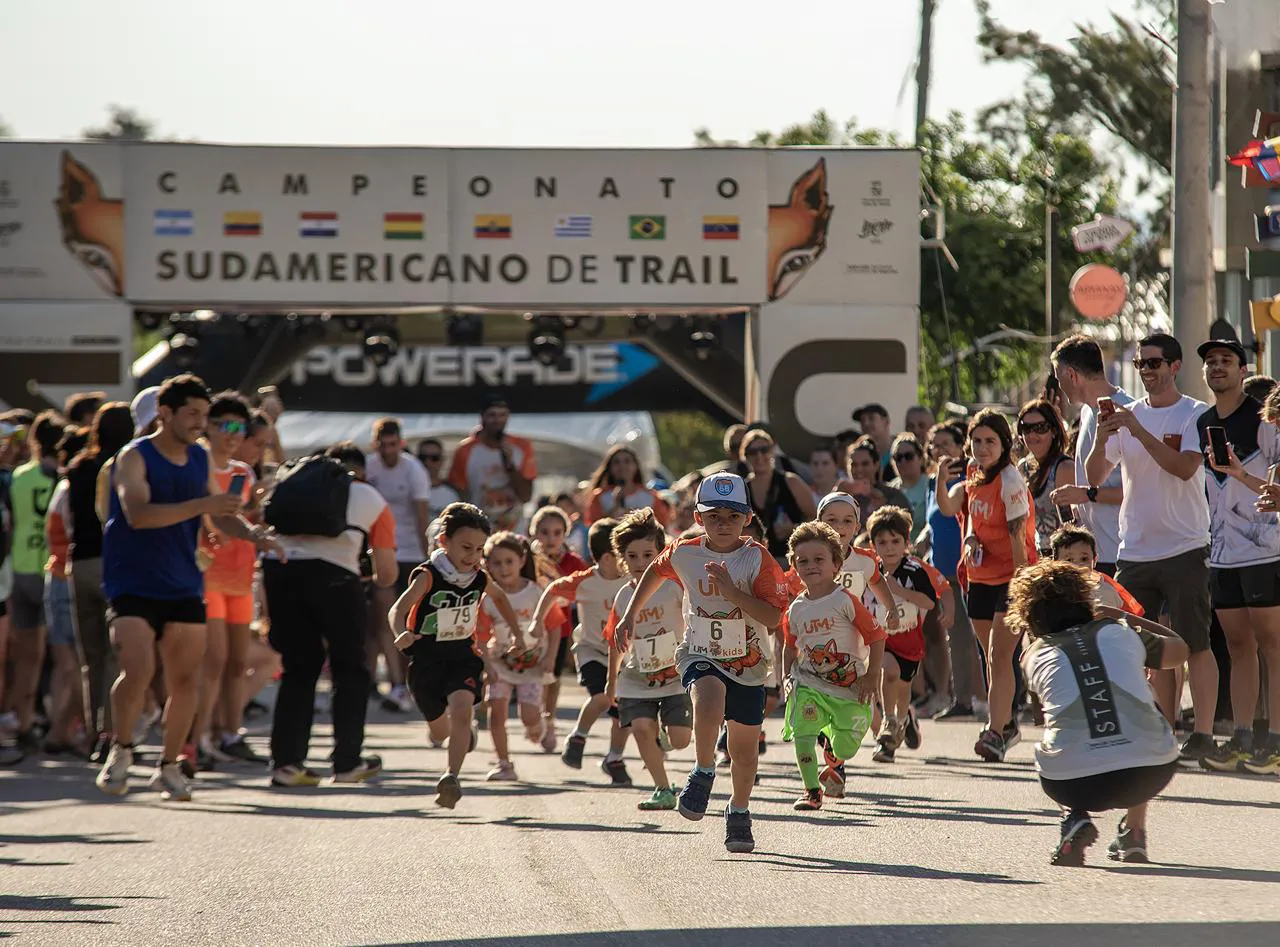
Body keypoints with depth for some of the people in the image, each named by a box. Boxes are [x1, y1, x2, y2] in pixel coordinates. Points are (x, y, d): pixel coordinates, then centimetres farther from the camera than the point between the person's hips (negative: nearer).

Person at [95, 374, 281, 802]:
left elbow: (222, 515, 17)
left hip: (183, 586, 6)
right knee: (138, 671, -18)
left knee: (185, 678, 3)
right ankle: (121, 751, 4)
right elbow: (137, 514, -25)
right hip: (133, 585, -6)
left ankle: (169, 766, 16)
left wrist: (251, 533, -6)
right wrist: (200, 505, -32)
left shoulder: (201, 460, 10)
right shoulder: (134, 457, -10)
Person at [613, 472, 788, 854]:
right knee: (710, 696, -34)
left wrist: (731, 592, -29)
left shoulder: (758, 558, -13)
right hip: (701, 655, 0)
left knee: (745, 748, 8)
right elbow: (656, 571, 19)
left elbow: (773, 616, -20)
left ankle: (739, 812, 34)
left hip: (749, 663, 0)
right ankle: (703, 772, -13)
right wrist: (631, 614, 17)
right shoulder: (684, 553, -5)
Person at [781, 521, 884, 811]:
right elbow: (791, 646, 19)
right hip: (809, 684, 2)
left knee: (846, 745, 1)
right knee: (803, 731, -20)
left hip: (850, 686, -2)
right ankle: (811, 790, -7)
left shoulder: (845, 600, -10)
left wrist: (871, 676, -13)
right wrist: (787, 677, 5)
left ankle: (835, 762, 40)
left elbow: (876, 637, -8)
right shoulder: (796, 610, 3)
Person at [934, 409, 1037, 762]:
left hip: (1010, 577, -8)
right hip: (980, 577, 8)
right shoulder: (973, 474, 6)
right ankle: (1006, 724, 31)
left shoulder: (1009, 481, -17)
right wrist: (942, 480, -19)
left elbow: (1017, 536, -18)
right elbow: (949, 507, -1)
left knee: (999, 654, -14)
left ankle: (995, 733, -16)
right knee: (990, 656, 16)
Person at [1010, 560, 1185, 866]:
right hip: (1151, 775, 1)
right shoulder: (1121, 634, 16)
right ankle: (1133, 833, 32)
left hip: (1074, 787, -1)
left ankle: (1074, 818, 9)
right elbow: (1179, 650, 35)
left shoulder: (1036, 655, 15)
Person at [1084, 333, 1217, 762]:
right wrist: (1101, 441, -12)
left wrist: (1139, 432, -22)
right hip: (1134, 548, 5)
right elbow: (1095, 478, 7)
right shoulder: (1127, 414, 10)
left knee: (1193, 642, -5)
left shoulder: (1196, 415, -3)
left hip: (1184, 547, -5)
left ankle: (1203, 732, -2)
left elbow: (1185, 467, -18)